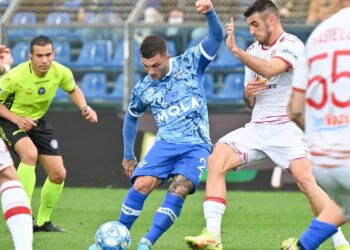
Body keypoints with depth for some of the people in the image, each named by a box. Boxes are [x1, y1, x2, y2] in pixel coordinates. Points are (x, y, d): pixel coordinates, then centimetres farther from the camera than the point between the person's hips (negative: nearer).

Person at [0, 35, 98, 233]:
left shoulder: (61, 72, -16)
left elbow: (73, 90, 7)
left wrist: (85, 108, -12)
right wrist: (16, 119, -31)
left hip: (39, 121, 6)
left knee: (59, 174, 2)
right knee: (30, 153, -36)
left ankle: (43, 222, 23)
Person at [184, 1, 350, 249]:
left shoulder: (291, 45, -7)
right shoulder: (253, 50, 16)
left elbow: (269, 70, -28)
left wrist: (236, 50, -26)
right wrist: (248, 93, -1)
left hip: (286, 128, -6)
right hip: (257, 127, 7)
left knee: (305, 179, -25)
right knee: (216, 160, -14)